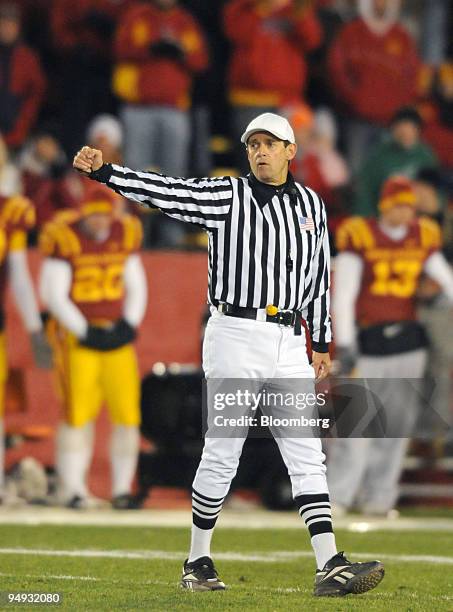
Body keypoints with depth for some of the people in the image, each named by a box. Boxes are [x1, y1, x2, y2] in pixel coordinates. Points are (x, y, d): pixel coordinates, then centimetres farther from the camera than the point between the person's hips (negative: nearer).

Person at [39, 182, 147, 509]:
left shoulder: (125, 235, 5)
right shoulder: (65, 238, -11)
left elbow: (135, 287, 14)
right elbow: (53, 294, -10)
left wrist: (129, 325, -2)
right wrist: (86, 332, -13)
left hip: (117, 335, 5)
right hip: (76, 333, -5)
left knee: (127, 412, -1)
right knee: (78, 412, -9)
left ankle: (122, 489, 7)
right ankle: (73, 488, -2)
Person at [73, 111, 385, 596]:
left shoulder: (311, 205, 13)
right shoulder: (226, 196, 0)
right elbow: (164, 191, -12)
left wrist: (321, 343, 16)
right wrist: (104, 171, -25)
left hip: (289, 343, 4)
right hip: (235, 337, -4)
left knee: (307, 456, -2)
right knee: (222, 454, -1)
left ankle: (330, 568, -6)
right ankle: (198, 562, 13)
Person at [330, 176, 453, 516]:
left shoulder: (423, 239, 7)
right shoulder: (360, 237, -7)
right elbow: (343, 295, -8)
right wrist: (345, 345, -13)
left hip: (409, 341, 5)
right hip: (369, 339, -5)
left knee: (398, 420, 6)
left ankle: (377, 497, 14)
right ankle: (338, 495, -1)